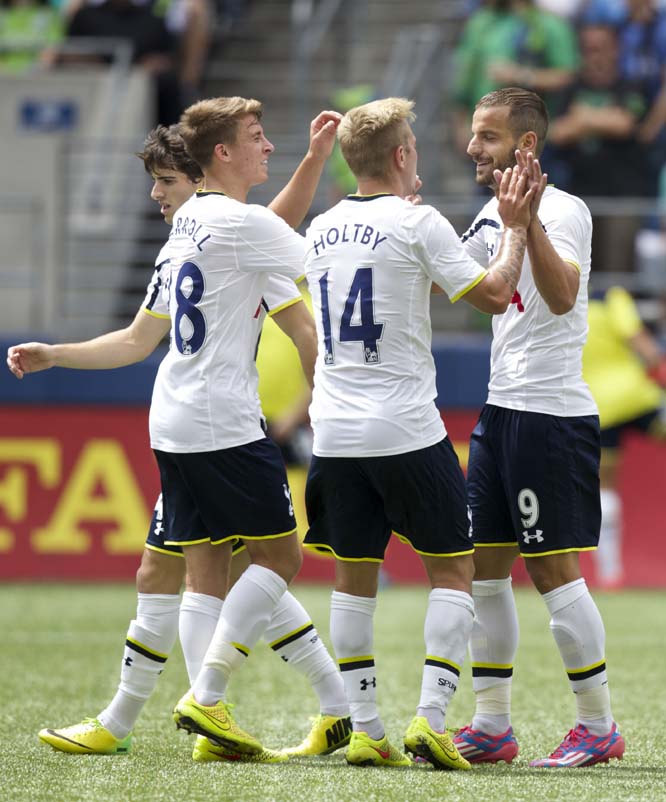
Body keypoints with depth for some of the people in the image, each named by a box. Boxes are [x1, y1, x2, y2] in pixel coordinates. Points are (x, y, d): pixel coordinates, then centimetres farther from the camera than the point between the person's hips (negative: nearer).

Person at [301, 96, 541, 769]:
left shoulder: (322, 231, 11)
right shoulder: (417, 223, -8)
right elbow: (493, 295, -7)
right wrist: (515, 228, 4)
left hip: (335, 433, 5)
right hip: (406, 430, -5)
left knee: (353, 577, 9)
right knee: (452, 568, 5)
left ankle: (363, 730, 6)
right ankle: (430, 718, -7)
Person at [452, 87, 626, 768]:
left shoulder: (562, 210, -12)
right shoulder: (491, 217, 14)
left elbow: (562, 294, -28)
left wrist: (530, 220, -38)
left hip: (553, 414, -9)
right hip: (499, 409, 9)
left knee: (552, 569, -7)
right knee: (482, 566, 7)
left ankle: (599, 726, 2)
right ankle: (492, 727, 13)